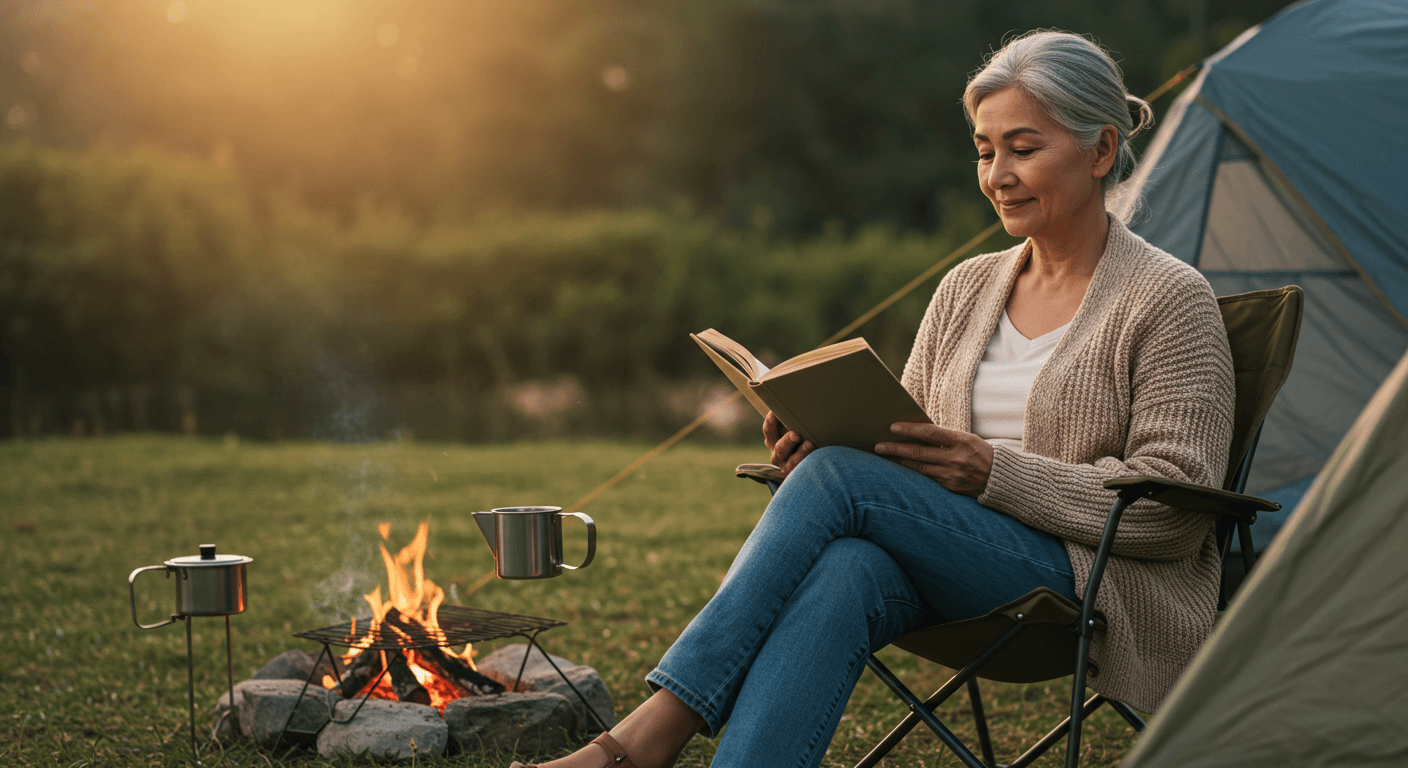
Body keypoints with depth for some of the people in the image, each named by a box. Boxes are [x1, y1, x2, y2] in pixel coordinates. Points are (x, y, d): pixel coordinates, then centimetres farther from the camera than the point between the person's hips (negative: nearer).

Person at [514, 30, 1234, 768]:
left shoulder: (1170, 301, -1)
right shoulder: (966, 290, 17)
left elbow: (1175, 503, -9)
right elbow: (901, 450, 19)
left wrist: (997, 472, -20)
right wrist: (816, 444, -5)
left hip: (1107, 588, -5)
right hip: (961, 575, 5)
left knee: (840, 479, -27)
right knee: (841, 573, -34)